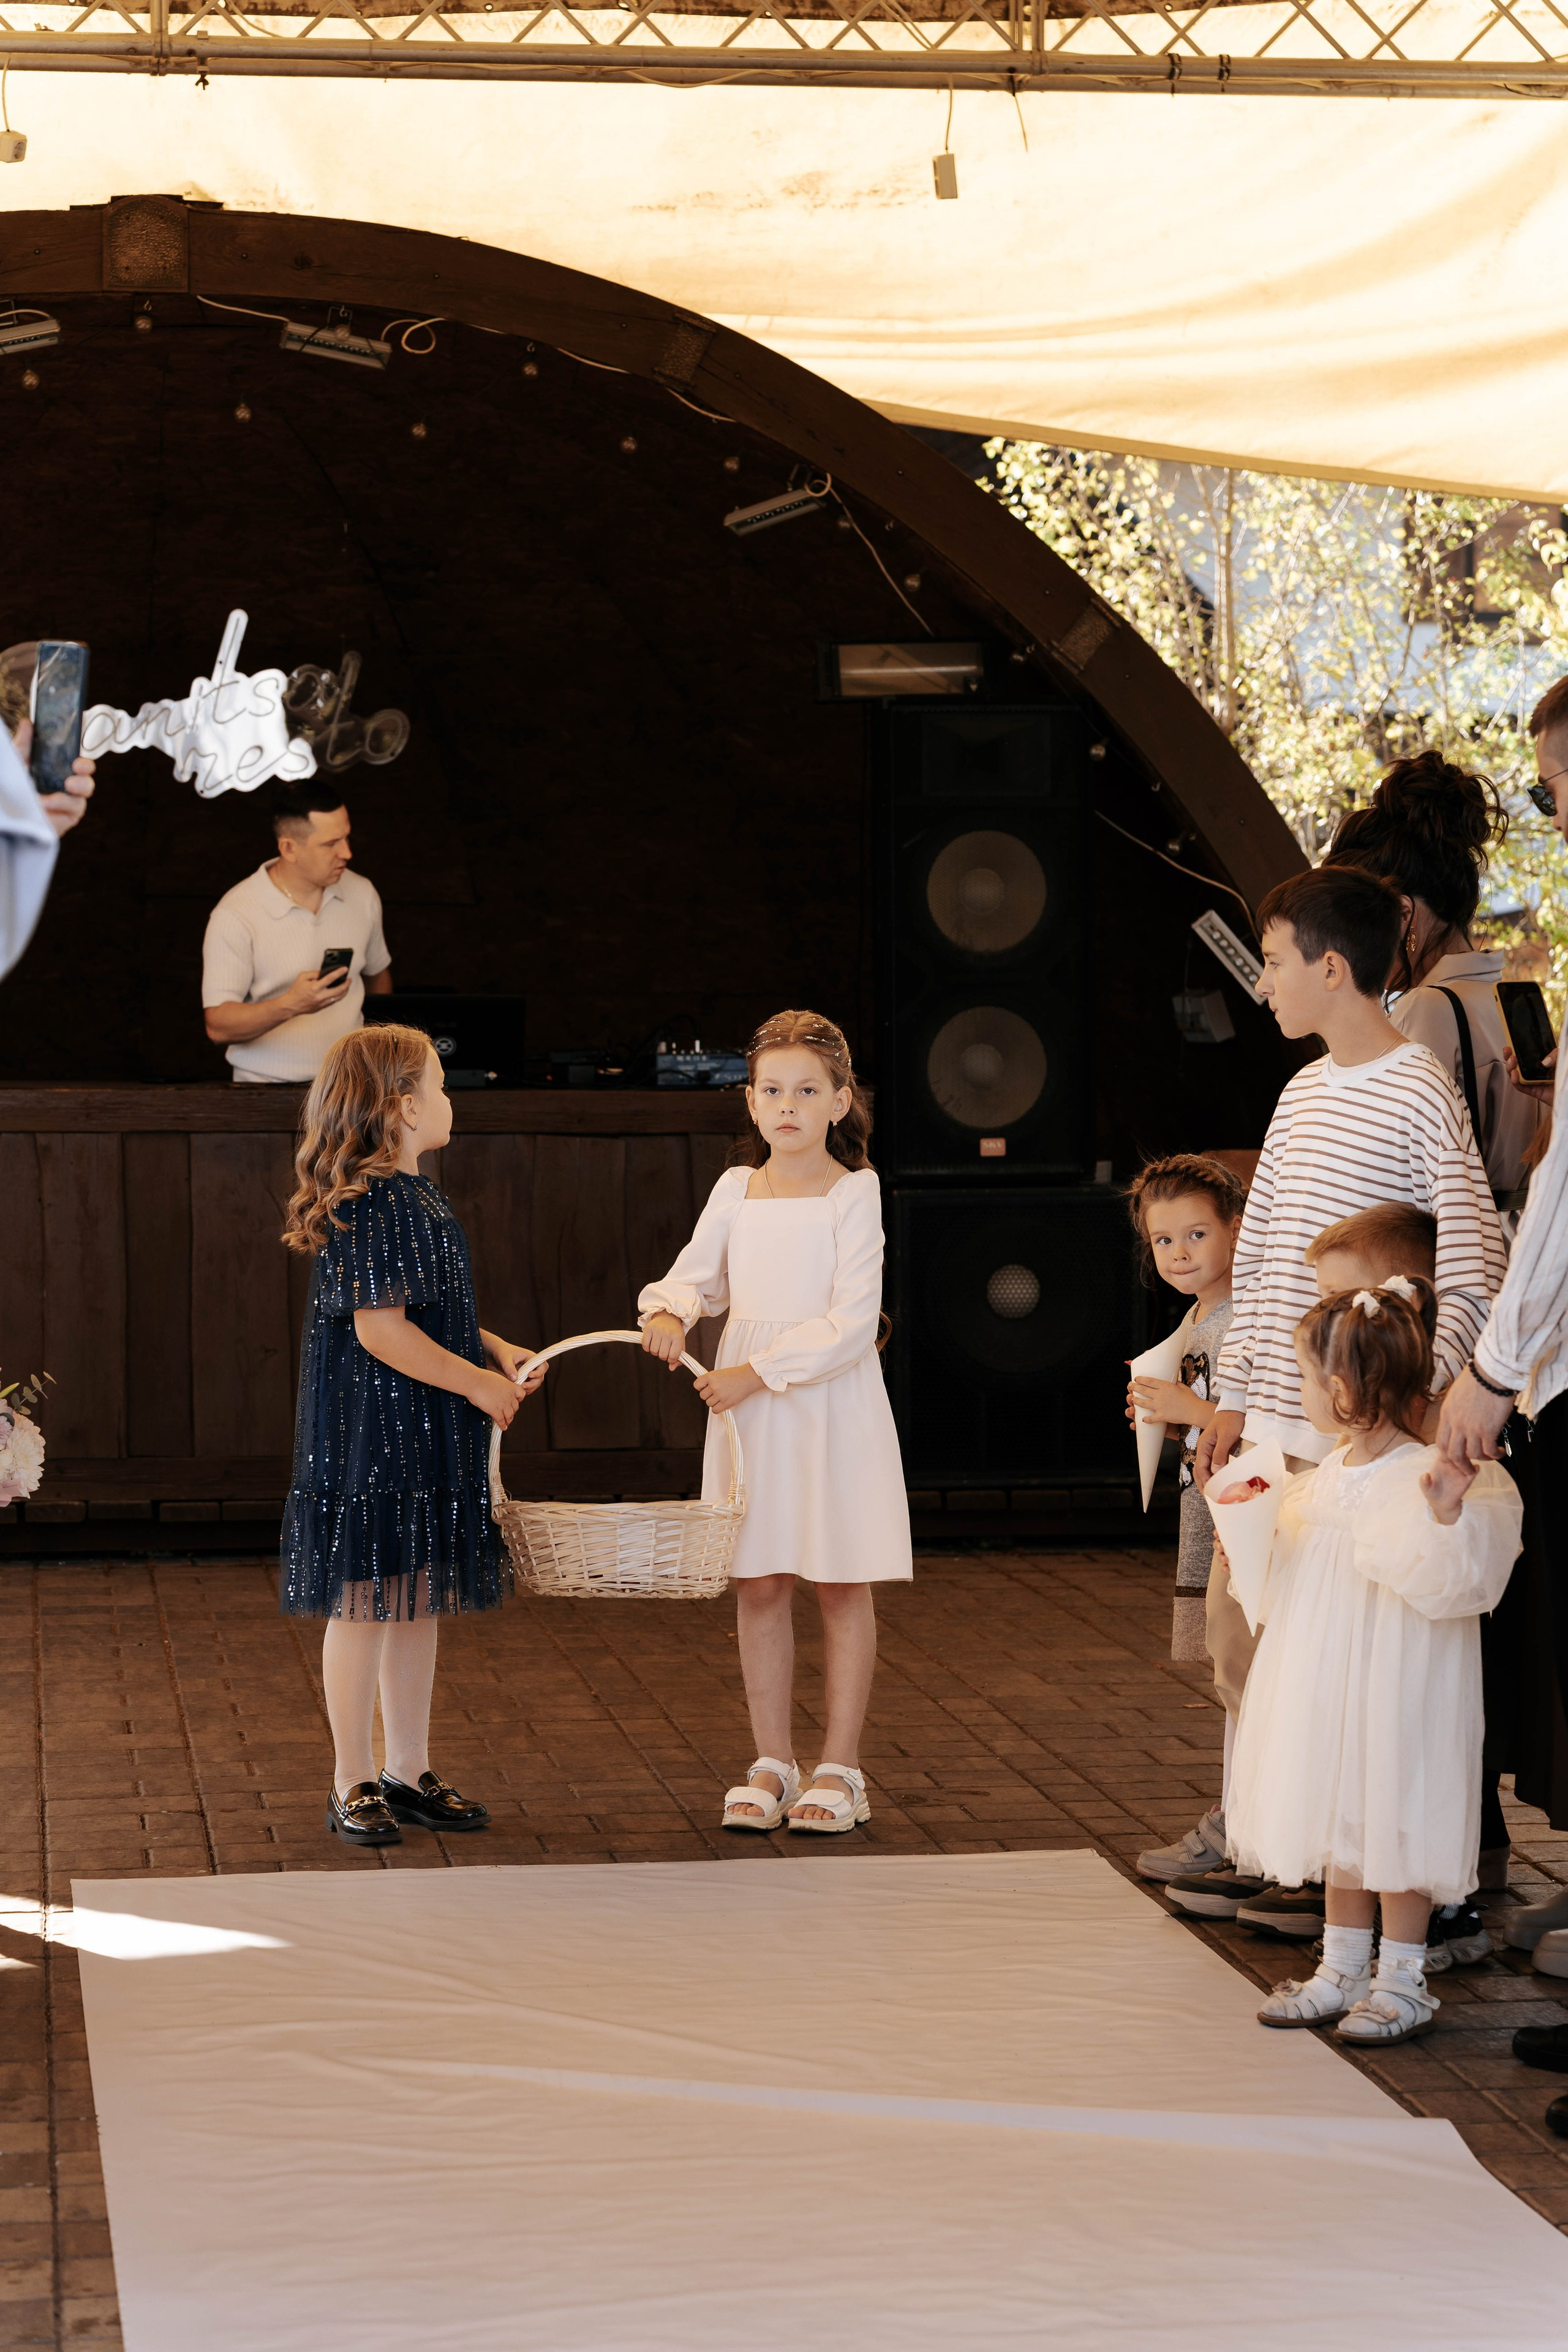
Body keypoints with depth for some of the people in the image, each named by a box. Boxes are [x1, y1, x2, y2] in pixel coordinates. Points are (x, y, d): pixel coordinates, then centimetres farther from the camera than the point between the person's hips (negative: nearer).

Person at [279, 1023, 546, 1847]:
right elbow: (379, 1328, -22)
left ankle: (408, 1771, 22)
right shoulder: (368, 1205, -18)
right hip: (372, 1433, -10)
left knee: (422, 1596, 13)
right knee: (366, 1601, -2)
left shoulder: (417, 1198, 14)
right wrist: (477, 1381, -16)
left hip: (429, 1438, 10)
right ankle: (354, 1785, 6)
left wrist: (497, 1351, 9)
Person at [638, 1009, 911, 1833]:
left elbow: (850, 1324, -14)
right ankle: (772, 1764, 16)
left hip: (833, 1402, -4)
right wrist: (668, 1310, -14)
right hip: (747, 1405, 4)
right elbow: (695, 1276, 9)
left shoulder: (855, 1193, -7)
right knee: (758, 1586, 7)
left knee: (842, 1586, 4)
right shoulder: (736, 1190, 7)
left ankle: (840, 1767, 12)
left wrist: (758, 1372, -18)